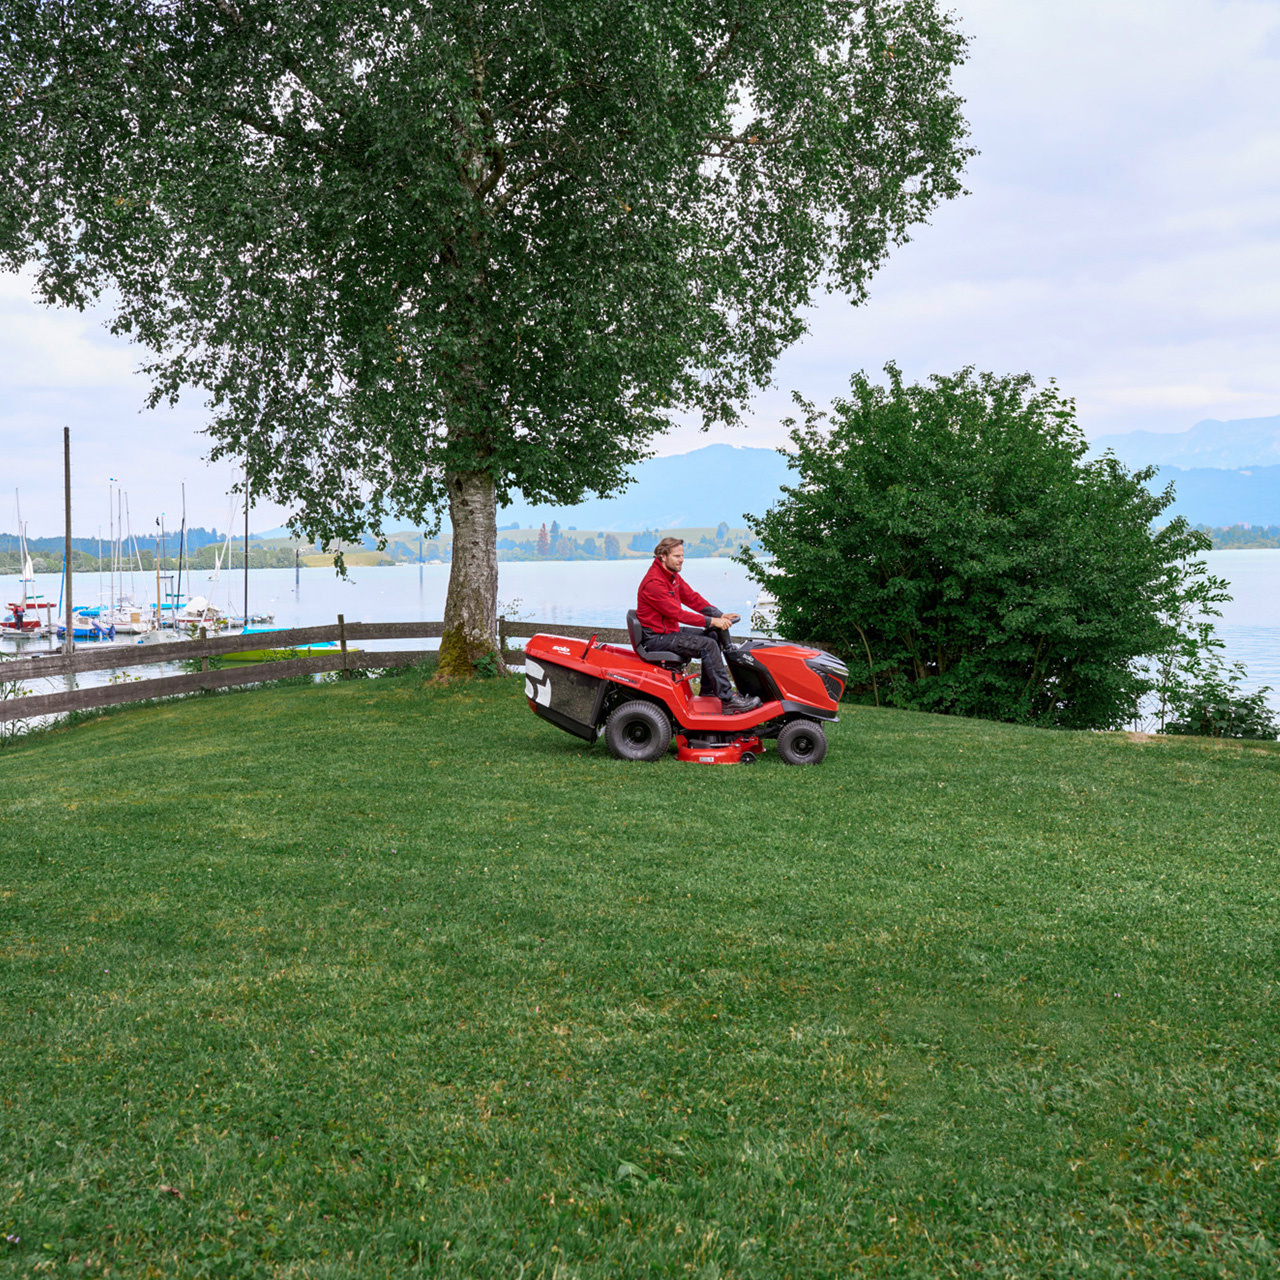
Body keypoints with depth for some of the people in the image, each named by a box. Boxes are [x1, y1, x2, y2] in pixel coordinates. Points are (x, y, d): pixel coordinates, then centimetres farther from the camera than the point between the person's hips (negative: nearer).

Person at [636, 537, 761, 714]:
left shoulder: (672, 576, 10)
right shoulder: (654, 583, -22)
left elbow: (692, 598, 9)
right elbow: (677, 613, -25)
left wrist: (720, 615, -3)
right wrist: (711, 621, -25)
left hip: (669, 631, 10)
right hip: (656, 638, -10)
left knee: (711, 636, 11)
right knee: (708, 646, -20)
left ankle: (709, 691, 14)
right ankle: (727, 700, -20)